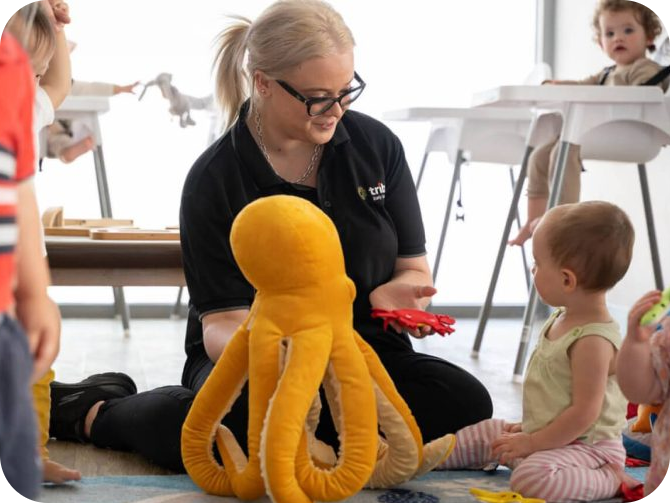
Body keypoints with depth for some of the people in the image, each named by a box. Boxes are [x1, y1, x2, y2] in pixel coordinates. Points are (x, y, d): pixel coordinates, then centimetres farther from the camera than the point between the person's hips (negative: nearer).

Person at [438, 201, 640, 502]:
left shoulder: (594, 341, -26)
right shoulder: (561, 319, 6)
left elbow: (584, 412, -26)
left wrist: (532, 442, -19)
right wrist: (529, 427, 17)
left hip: (586, 445, -11)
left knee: (531, 477, -34)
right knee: (484, 434, 15)